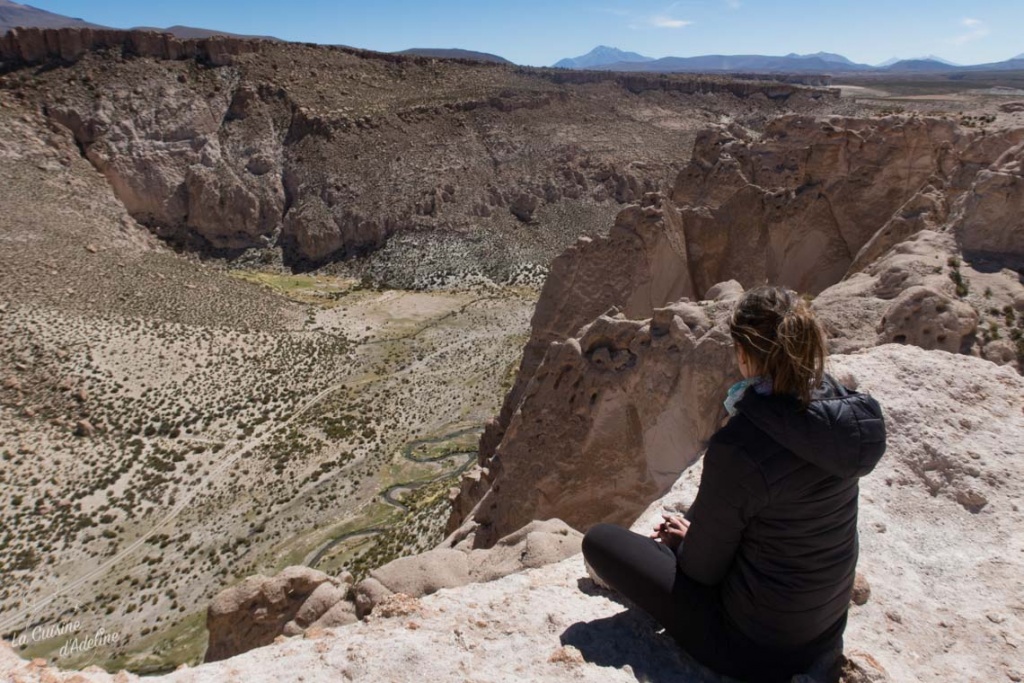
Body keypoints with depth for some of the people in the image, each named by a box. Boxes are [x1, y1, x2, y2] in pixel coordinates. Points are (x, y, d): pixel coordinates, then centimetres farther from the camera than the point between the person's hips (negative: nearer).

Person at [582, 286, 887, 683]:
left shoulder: (739, 449, -32)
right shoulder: (838, 405, -11)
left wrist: (685, 540, 5)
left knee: (599, 541, -1)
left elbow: (703, 569, -17)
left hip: (756, 649, -7)